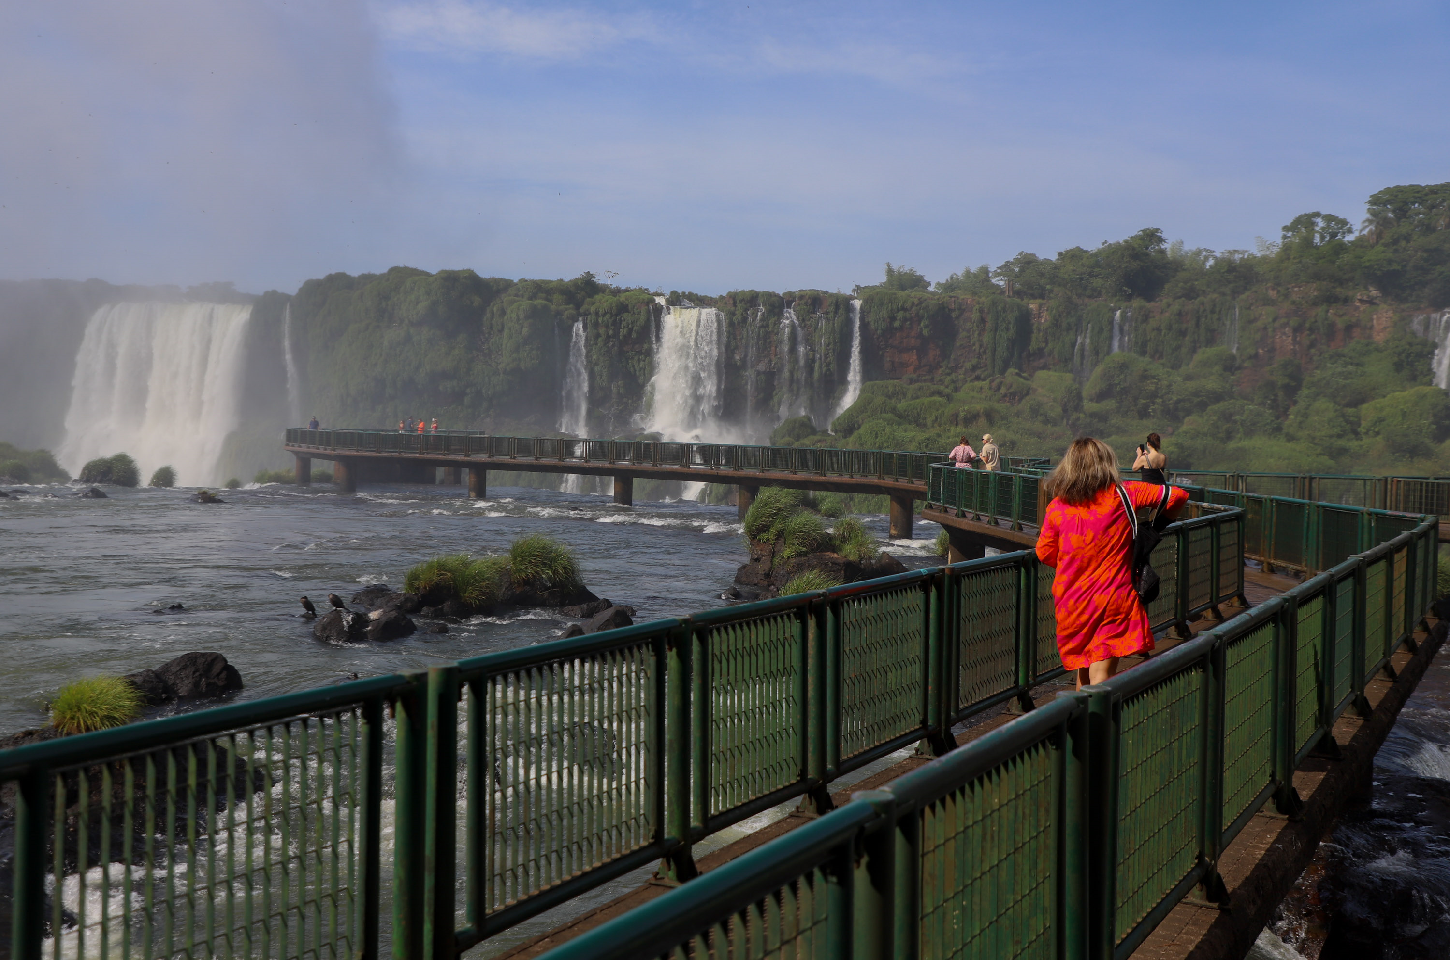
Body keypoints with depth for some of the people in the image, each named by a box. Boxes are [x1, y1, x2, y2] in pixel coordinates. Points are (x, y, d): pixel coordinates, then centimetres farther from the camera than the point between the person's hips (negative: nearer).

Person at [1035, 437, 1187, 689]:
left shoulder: (1056, 507, -1)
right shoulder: (1122, 494, -5)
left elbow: (1044, 553, 9)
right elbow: (1176, 495, -2)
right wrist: (1158, 522, 16)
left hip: (1071, 600, 3)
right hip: (1113, 598, -3)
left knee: (1083, 672, 20)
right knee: (1100, 676, -6)